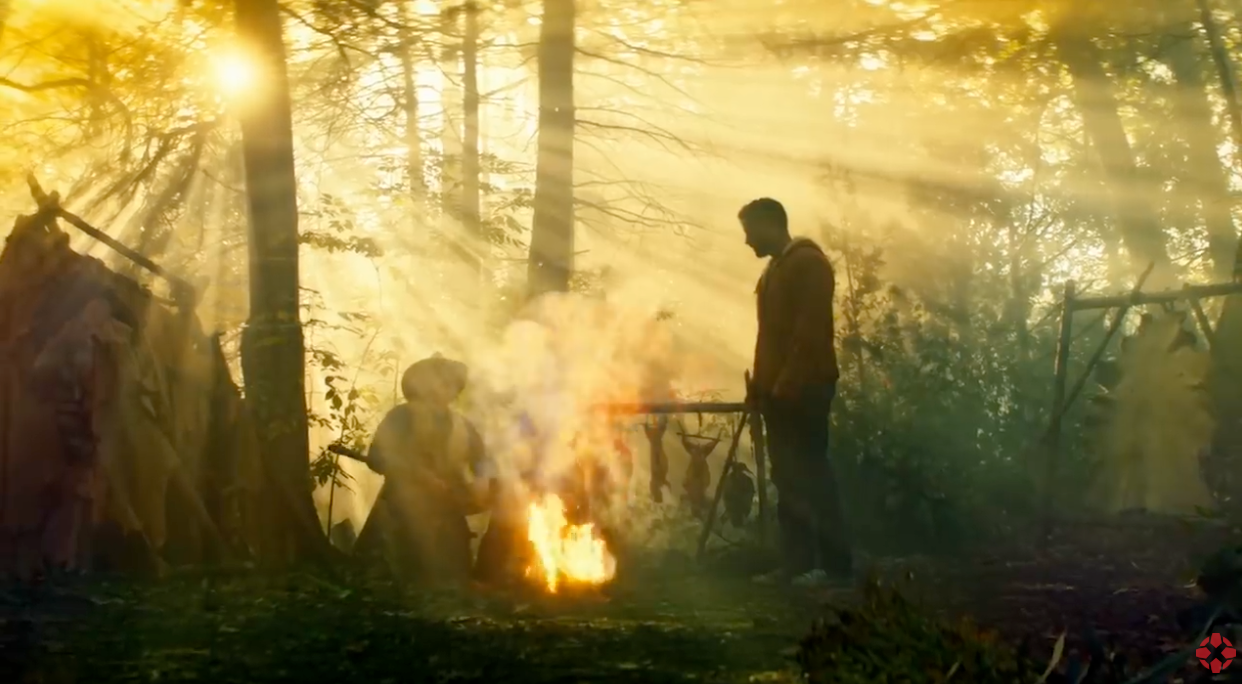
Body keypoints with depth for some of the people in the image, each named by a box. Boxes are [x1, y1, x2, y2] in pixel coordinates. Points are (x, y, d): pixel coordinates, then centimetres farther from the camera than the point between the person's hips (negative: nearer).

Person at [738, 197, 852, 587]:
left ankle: (835, 562, -7)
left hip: (804, 389, -9)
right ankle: (797, 561, 8)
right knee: (788, 477, 6)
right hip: (780, 392, 9)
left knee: (810, 473, -9)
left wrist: (787, 385, -22)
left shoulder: (808, 262, -9)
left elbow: (811, 331, -18)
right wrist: (759, 386, 15)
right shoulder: (775, 270, 20)